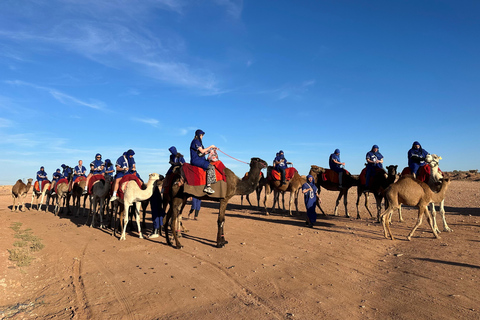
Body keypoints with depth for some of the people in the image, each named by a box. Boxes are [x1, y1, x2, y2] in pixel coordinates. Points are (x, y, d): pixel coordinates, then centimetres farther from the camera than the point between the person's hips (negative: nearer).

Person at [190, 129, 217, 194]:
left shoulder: (198, 141, 22)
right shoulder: (195, 141, -10)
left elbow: (202, 153, 19)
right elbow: (202, 151, -17)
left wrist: (211, 150, 13)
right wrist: (210, 146, -7)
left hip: (199, 159, 10)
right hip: (196, 160, -10)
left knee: (211, 165, 5)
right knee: (211, 167, -21)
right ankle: (208, 187, -24)